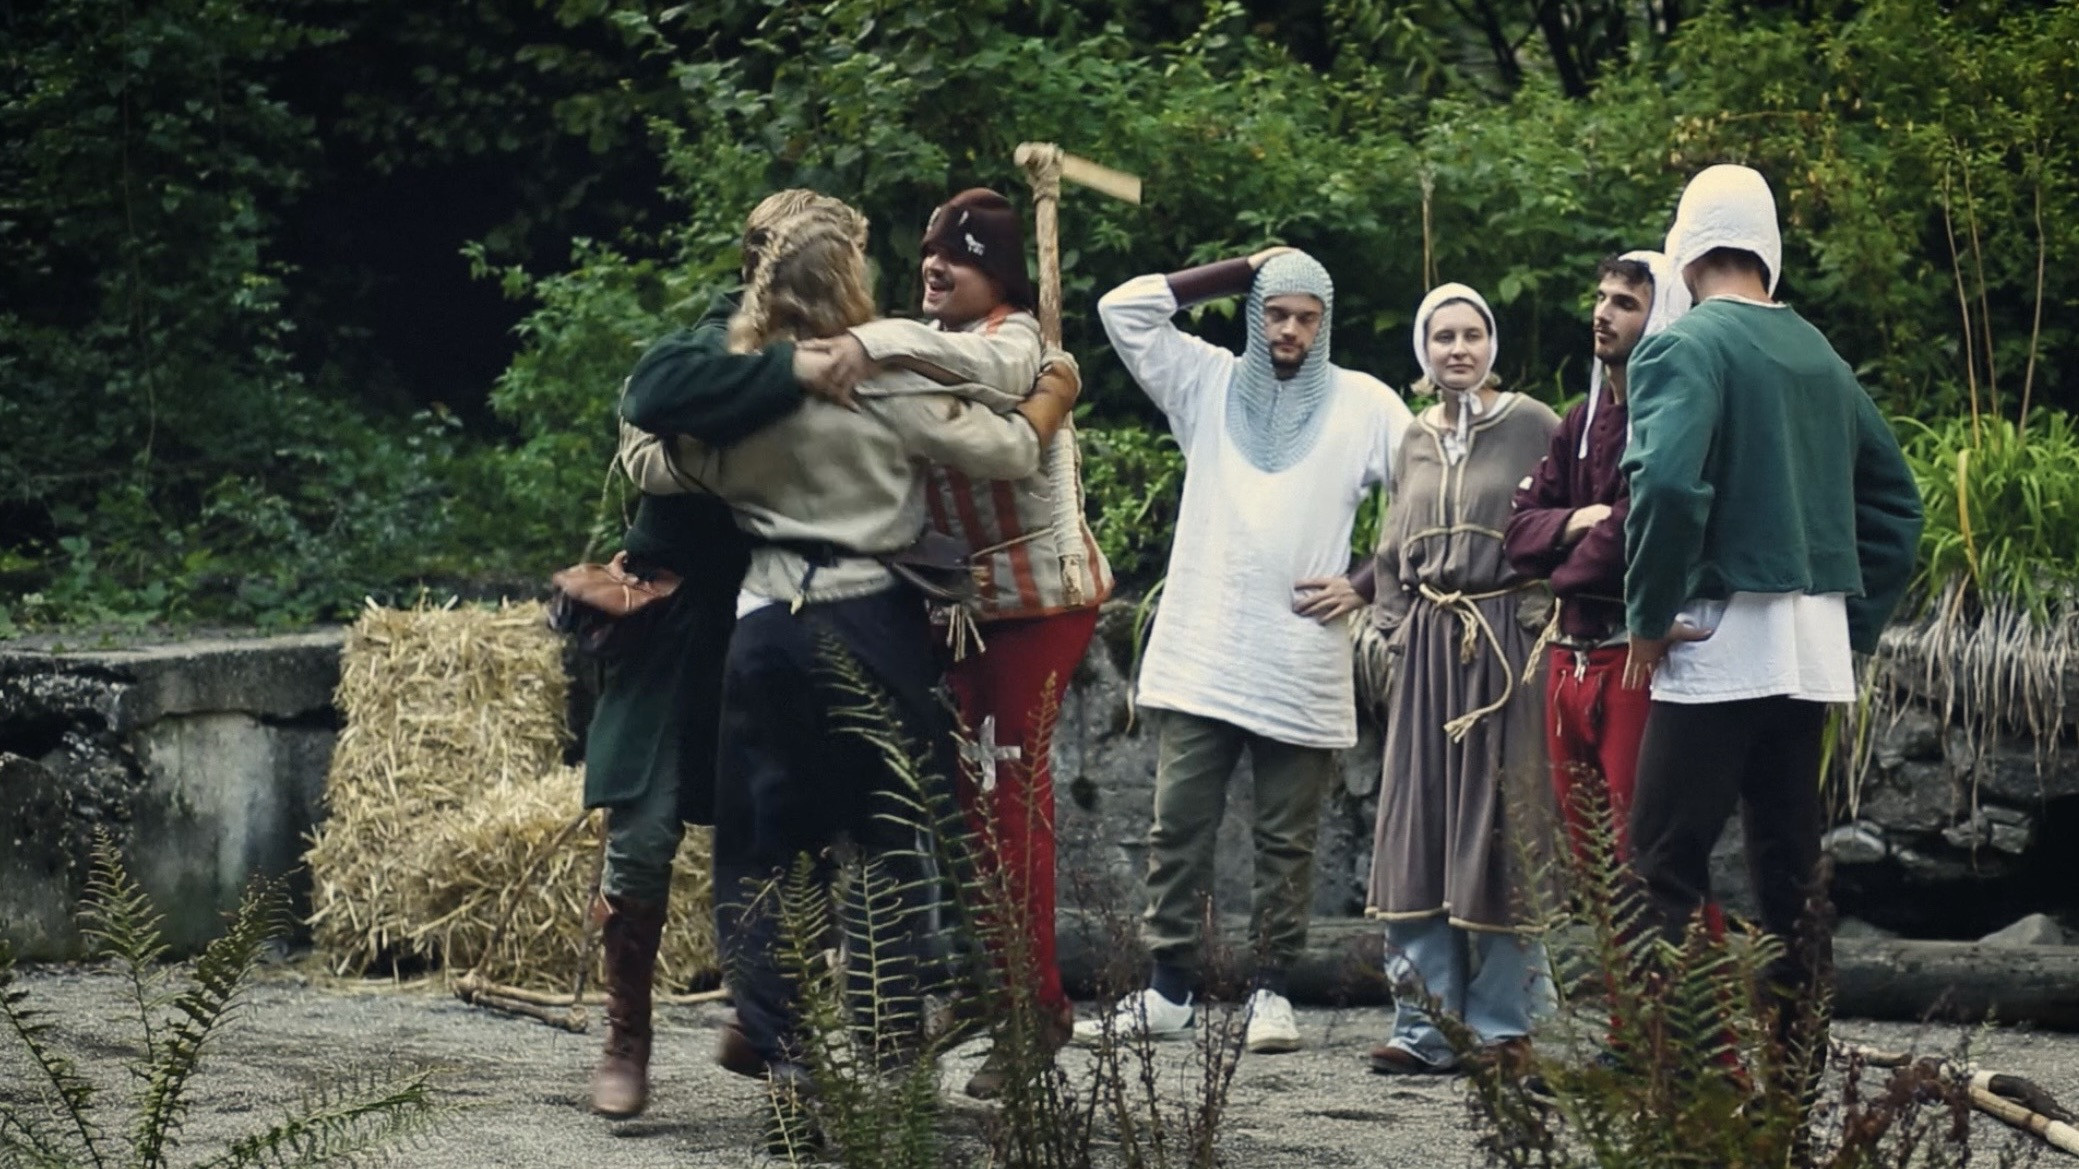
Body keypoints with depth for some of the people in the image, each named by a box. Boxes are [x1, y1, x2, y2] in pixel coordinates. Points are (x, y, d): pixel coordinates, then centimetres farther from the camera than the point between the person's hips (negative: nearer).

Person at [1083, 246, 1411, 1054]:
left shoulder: (1363, 405, 6)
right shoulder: (1207, 383, 10)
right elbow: (1124, 307, 2)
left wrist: (1368, 583, -3)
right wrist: (1240, 273, 3)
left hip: (1304, 671, -1)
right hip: (1200, 657, 1)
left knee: (1287, 842, 4)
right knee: (1178, 829, 0)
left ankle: (1272, 993, 11)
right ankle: (1167, 993, 5)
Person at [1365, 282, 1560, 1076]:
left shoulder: (1532, 427, -1)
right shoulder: (1415, 441, 15)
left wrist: (1537, 623, -10)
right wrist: (1397, 624, 10)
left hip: (1505, 647, -5)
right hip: (1428, 652, 5)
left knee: (1499, 835, -4)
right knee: (1418, 835, 1)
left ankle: (1502, 1025, 2)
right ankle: (1426, 1025, 5)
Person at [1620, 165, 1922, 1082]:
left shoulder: (1684, 347, -8)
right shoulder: (1820, 356, 14)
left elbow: (1669, 485, -23)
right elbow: (1894, 498, 19)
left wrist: (1649, 618, -12)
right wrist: (1860, 621, 20)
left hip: (1722, 642, -7)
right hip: (1815, 648, 7)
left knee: (1666, 857, -4)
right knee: (1790, 860, 11)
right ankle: (1797, 1064, 14)